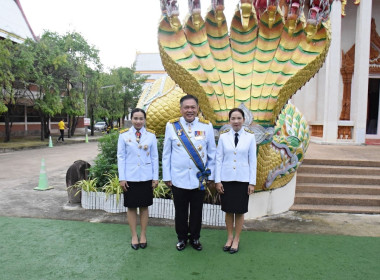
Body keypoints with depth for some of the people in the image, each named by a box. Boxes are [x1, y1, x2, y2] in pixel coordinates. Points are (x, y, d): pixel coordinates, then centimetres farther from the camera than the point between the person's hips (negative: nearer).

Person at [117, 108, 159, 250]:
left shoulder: (151, 135, -1)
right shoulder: (124, 135, -3)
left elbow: (155, 157, 2)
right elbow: (121, 157, -1)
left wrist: (155, 177, 0)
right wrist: (122, 178, -4)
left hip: (146, 177, 1)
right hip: (130, 178, 0)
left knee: (144, 206, 11)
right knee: (131, 207, 9)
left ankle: (143, 235, 26)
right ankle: (134, 236, 24)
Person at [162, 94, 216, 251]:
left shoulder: (206, 126, 1)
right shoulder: (171, 126, -1)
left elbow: (212, 153, 6)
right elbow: (166, 153, 4)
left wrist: (210, 175, 6)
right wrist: (166, 176, 3)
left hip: (199, 178, 1)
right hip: (178, 178, 0)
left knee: (197, 211, 13)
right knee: (180, 212, 12)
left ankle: (195, 238, 33)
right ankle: (181, 238, 33)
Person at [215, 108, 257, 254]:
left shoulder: (250, 136, -3)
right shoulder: (223, 136, -1)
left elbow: (253, 160, -1)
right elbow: (219, 159, 0)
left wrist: (252, 182, -3)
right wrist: (217, 180, -3)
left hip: (242, 179, -1)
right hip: (226, 179, 1)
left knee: (240, 211, 8)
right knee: (228, 210, 10)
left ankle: (236, 240, 25)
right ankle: (229, 238, 28)